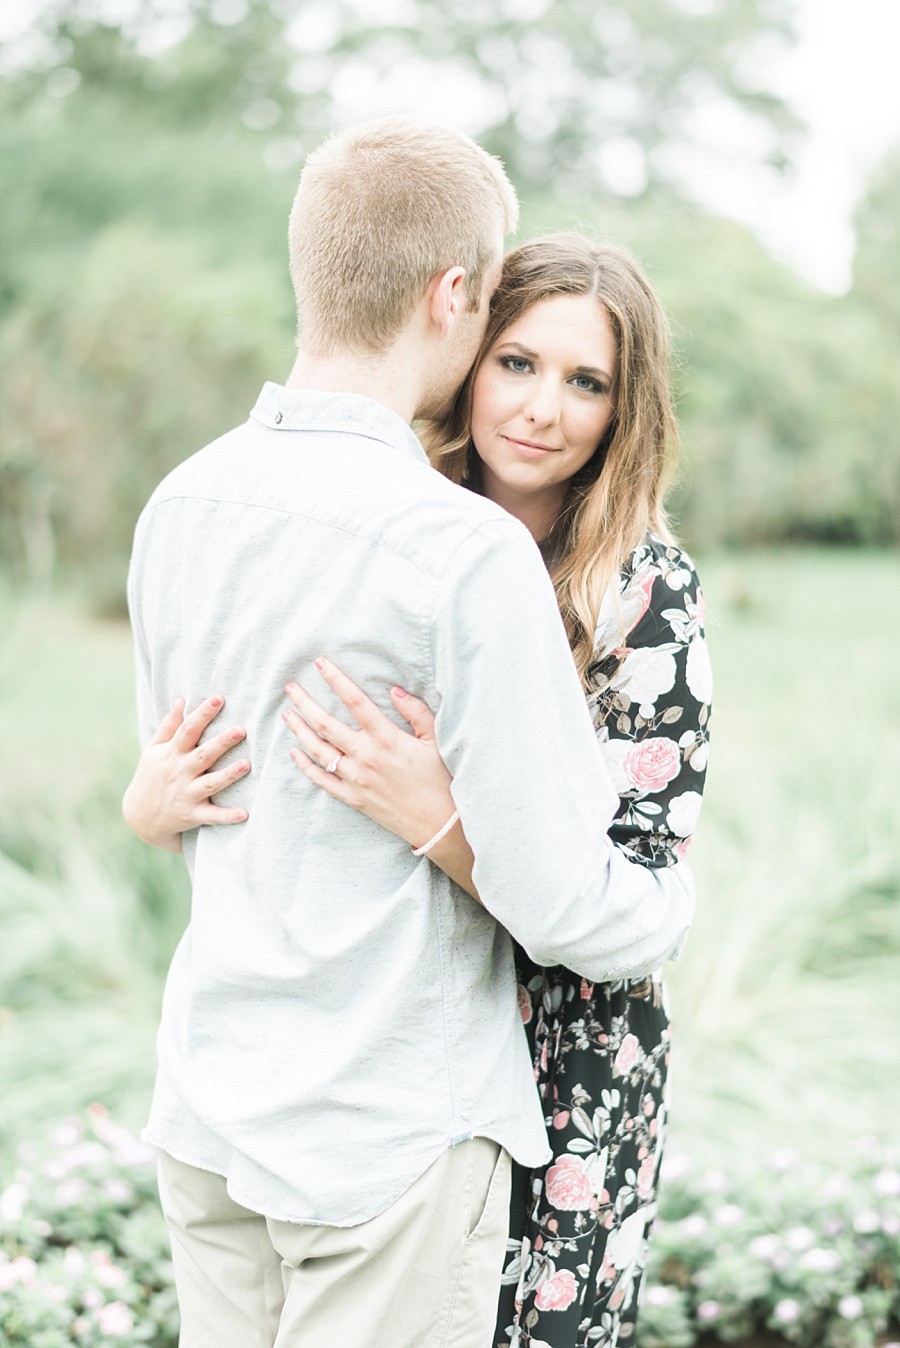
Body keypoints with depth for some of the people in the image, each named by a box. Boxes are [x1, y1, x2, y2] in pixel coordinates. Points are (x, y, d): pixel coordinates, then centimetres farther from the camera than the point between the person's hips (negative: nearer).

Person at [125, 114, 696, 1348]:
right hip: (391, 1137, -6)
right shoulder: (469, 554, -23)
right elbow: (564, 908, -19)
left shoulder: (180, 506, -1)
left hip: (208, 1109, 7)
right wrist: (673, 900, 3)